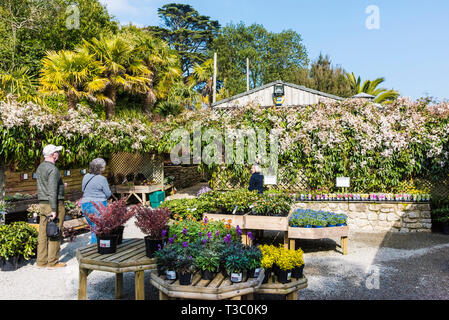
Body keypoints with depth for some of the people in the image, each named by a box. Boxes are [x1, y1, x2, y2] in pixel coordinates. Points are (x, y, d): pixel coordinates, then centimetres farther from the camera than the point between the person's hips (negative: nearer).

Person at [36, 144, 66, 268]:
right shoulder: (53, 169, -16)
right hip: (54, 204, -9)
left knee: (43, 233, 11)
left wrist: (60, 186, 29)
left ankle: (41, 261, 18)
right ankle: (52, 262, 6)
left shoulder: (40, 168, 12)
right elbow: (52, 192, -21)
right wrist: (54, 210, -20)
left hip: (42, 203, 9)